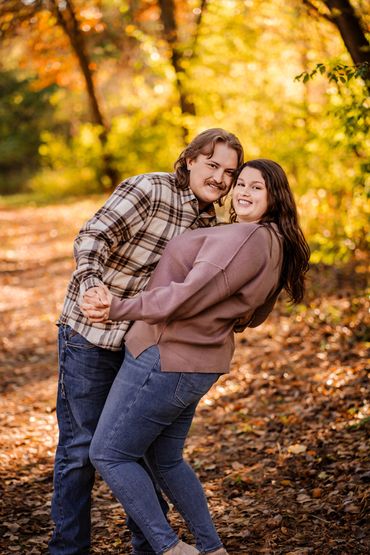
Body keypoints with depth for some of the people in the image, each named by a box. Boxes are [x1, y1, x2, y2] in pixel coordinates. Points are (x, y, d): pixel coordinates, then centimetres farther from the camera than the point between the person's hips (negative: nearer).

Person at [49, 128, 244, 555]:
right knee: (80, 446, 3)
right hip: (91, 333, -6)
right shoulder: (149, 190, -18)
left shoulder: (209, 220, 4)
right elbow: (93, 236, -25)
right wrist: (91, 284, -42)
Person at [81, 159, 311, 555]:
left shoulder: (248, 239, -20)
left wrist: (119, 309, -27)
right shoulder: (273, 245, 12)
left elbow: (189, 295, -26)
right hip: (197, 363, 10)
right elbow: (249, 317, 24)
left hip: (166, 358, -10)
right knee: (165, 460, 22)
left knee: (108, 454, 1)